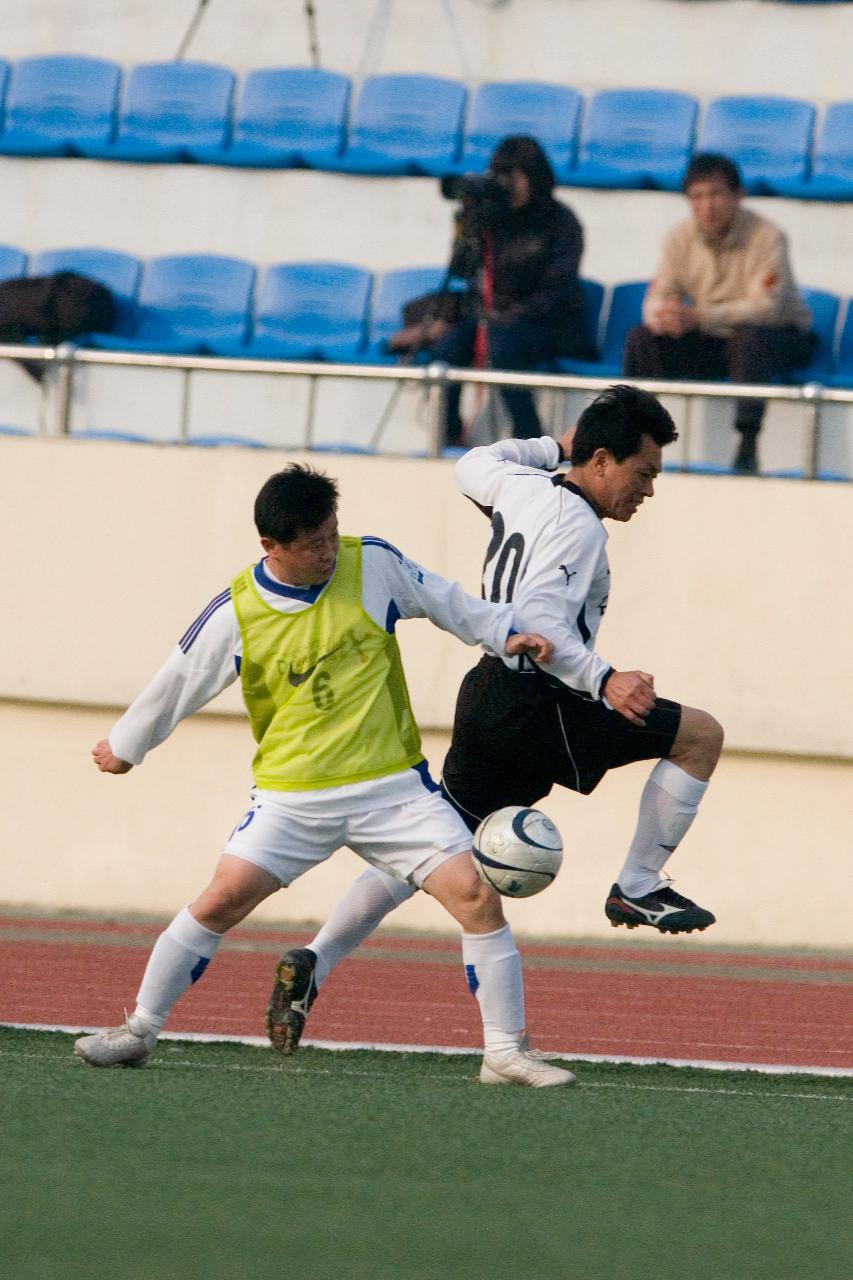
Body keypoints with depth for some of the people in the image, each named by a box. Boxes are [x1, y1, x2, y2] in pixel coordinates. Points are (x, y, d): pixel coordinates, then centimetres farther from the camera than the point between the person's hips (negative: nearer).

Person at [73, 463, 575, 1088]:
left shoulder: (373, 564, -3)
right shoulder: (237, 615, -7)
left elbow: (450, 604, 13)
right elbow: (177, 685, 8)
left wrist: (508, 633, 0)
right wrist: (124, 746, 21)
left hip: (393, 785, 1)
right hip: (293, 796, -1)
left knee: (476, 896, -10)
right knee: (221, 901, -13)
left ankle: (507, 1053, -1)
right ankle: (140, 1031, 5)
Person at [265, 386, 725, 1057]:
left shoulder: (520, 486, 11)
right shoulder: (577, 523, -15)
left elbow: (475, 466, 36)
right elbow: (537, 621, -27)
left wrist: (553, 446, 45)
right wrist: (605, 680, -35)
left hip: (485, 698, 9)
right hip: (534, 707, -9)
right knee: (701, 735, -3)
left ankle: (315, 962, -1)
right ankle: (638, 887, 2)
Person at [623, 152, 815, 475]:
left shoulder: (766, 237, -20)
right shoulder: (681, 238, -3)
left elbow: (765, 307, -29)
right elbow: (658, 296, -4)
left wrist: (698, 317, -38)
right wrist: (662, 316, -31)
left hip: (782, 337, -5)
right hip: (710, 341, 5)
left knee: (749, 337, -40)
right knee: (641, 338, -15)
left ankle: (748, 445, -38)